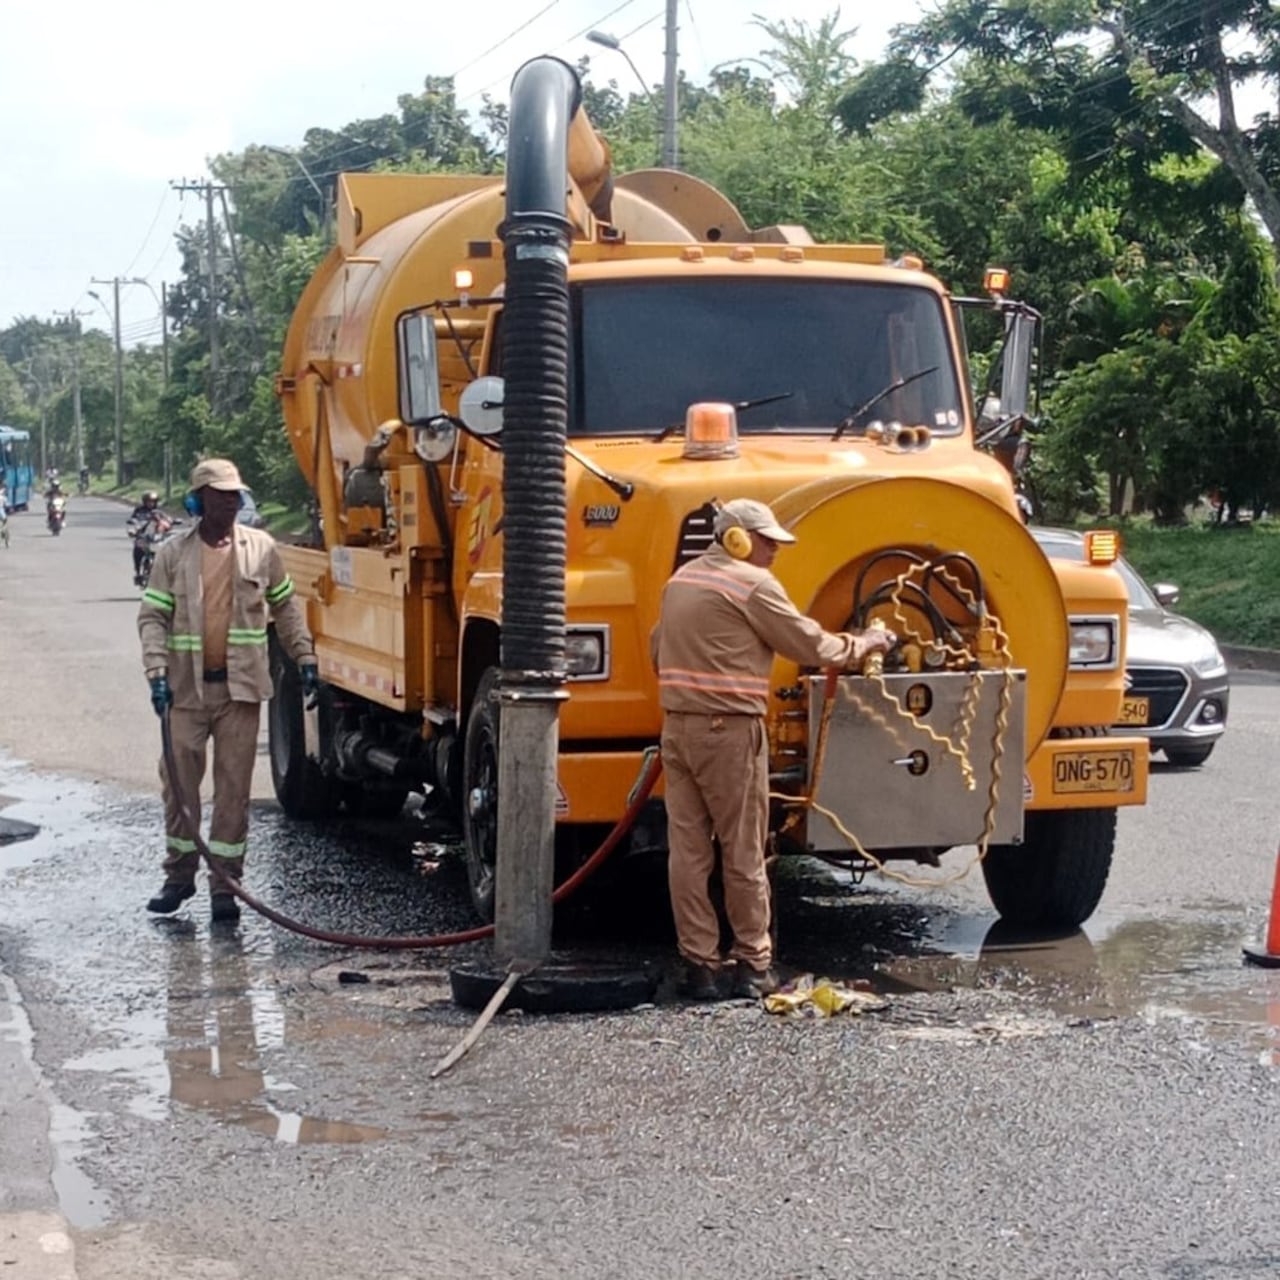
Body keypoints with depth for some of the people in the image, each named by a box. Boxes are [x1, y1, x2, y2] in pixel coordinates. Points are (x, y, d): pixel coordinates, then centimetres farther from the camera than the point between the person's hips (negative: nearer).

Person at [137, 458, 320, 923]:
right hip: (187, 687, 0)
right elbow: (152, 617, 0)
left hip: (240, 686, 0)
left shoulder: (261, 547, 3)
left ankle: (225, 883, 10)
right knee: (179, 778, 5)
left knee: (234, 784, 2)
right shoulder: (173, 553, 0)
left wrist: (305, 658, 8)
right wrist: (157, 672, -12)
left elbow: (285, 606, 12)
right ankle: (179, 875, 20)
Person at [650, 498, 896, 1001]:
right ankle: (752, 964, 10)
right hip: (730, 731, -7)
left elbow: (658, 650, 24)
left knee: (687, 851, 6)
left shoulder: (681, 580, 16)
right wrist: (865, 644, 9)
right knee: (742, 852, 2)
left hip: (677, 728, 7)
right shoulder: (753, 584, -8)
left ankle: (699, 964, 8)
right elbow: (811, 646, -5)